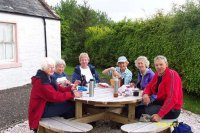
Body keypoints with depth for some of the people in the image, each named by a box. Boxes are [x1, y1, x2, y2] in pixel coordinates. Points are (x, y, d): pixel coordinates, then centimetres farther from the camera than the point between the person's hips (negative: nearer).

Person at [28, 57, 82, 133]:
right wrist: (72, 94, -29)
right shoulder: (41, 81, -22)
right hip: (40, 111, -9)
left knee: (69, 103, -6)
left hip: (46, 105, 9)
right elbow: (55, 96, -29)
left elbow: (58, 89, 8)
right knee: (70, 106, -14)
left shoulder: (48, 78, 10)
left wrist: (70, 88, -9)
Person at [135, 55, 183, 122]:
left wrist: (160, 115, -33)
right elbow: (149, 87, 12)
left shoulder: (172, 75, -18)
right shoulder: (157, 74, 6)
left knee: (143, 111, -23)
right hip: (160, 102, 8)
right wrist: (145, 94, -14)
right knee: (137, 109, -4)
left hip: (172, 109, -8)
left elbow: (172, 98, -27)